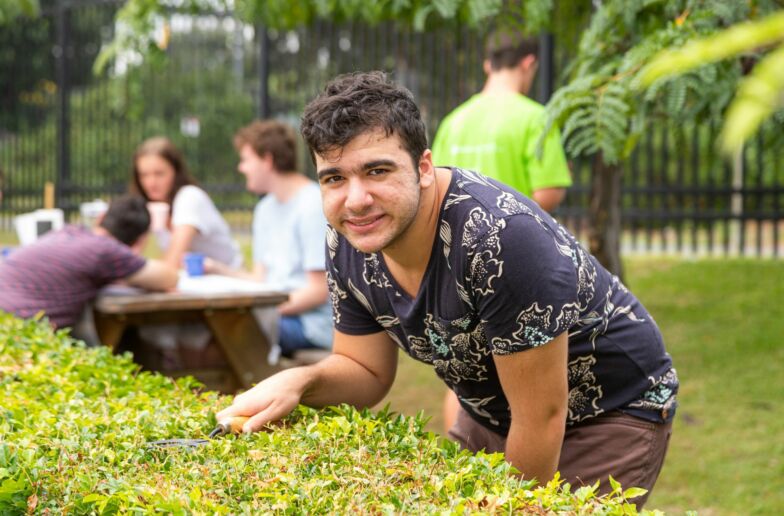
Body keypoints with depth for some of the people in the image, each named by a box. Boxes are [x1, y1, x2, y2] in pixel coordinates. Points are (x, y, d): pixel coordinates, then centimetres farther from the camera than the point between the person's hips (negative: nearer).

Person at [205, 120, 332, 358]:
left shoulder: (314, 207, -12)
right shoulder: (266, 209, 17)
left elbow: (318, 291, -15)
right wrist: (216, 269, 4)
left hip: (312, 323, -9)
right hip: (277, 311, 9)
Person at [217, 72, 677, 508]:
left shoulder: (501, 238, -36)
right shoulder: (348, 242, -13)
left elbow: (542, 418, -28)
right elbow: (367, 372, 1)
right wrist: (301, 382, -20)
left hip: (613, 413, -6)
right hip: (490, 416, 7)